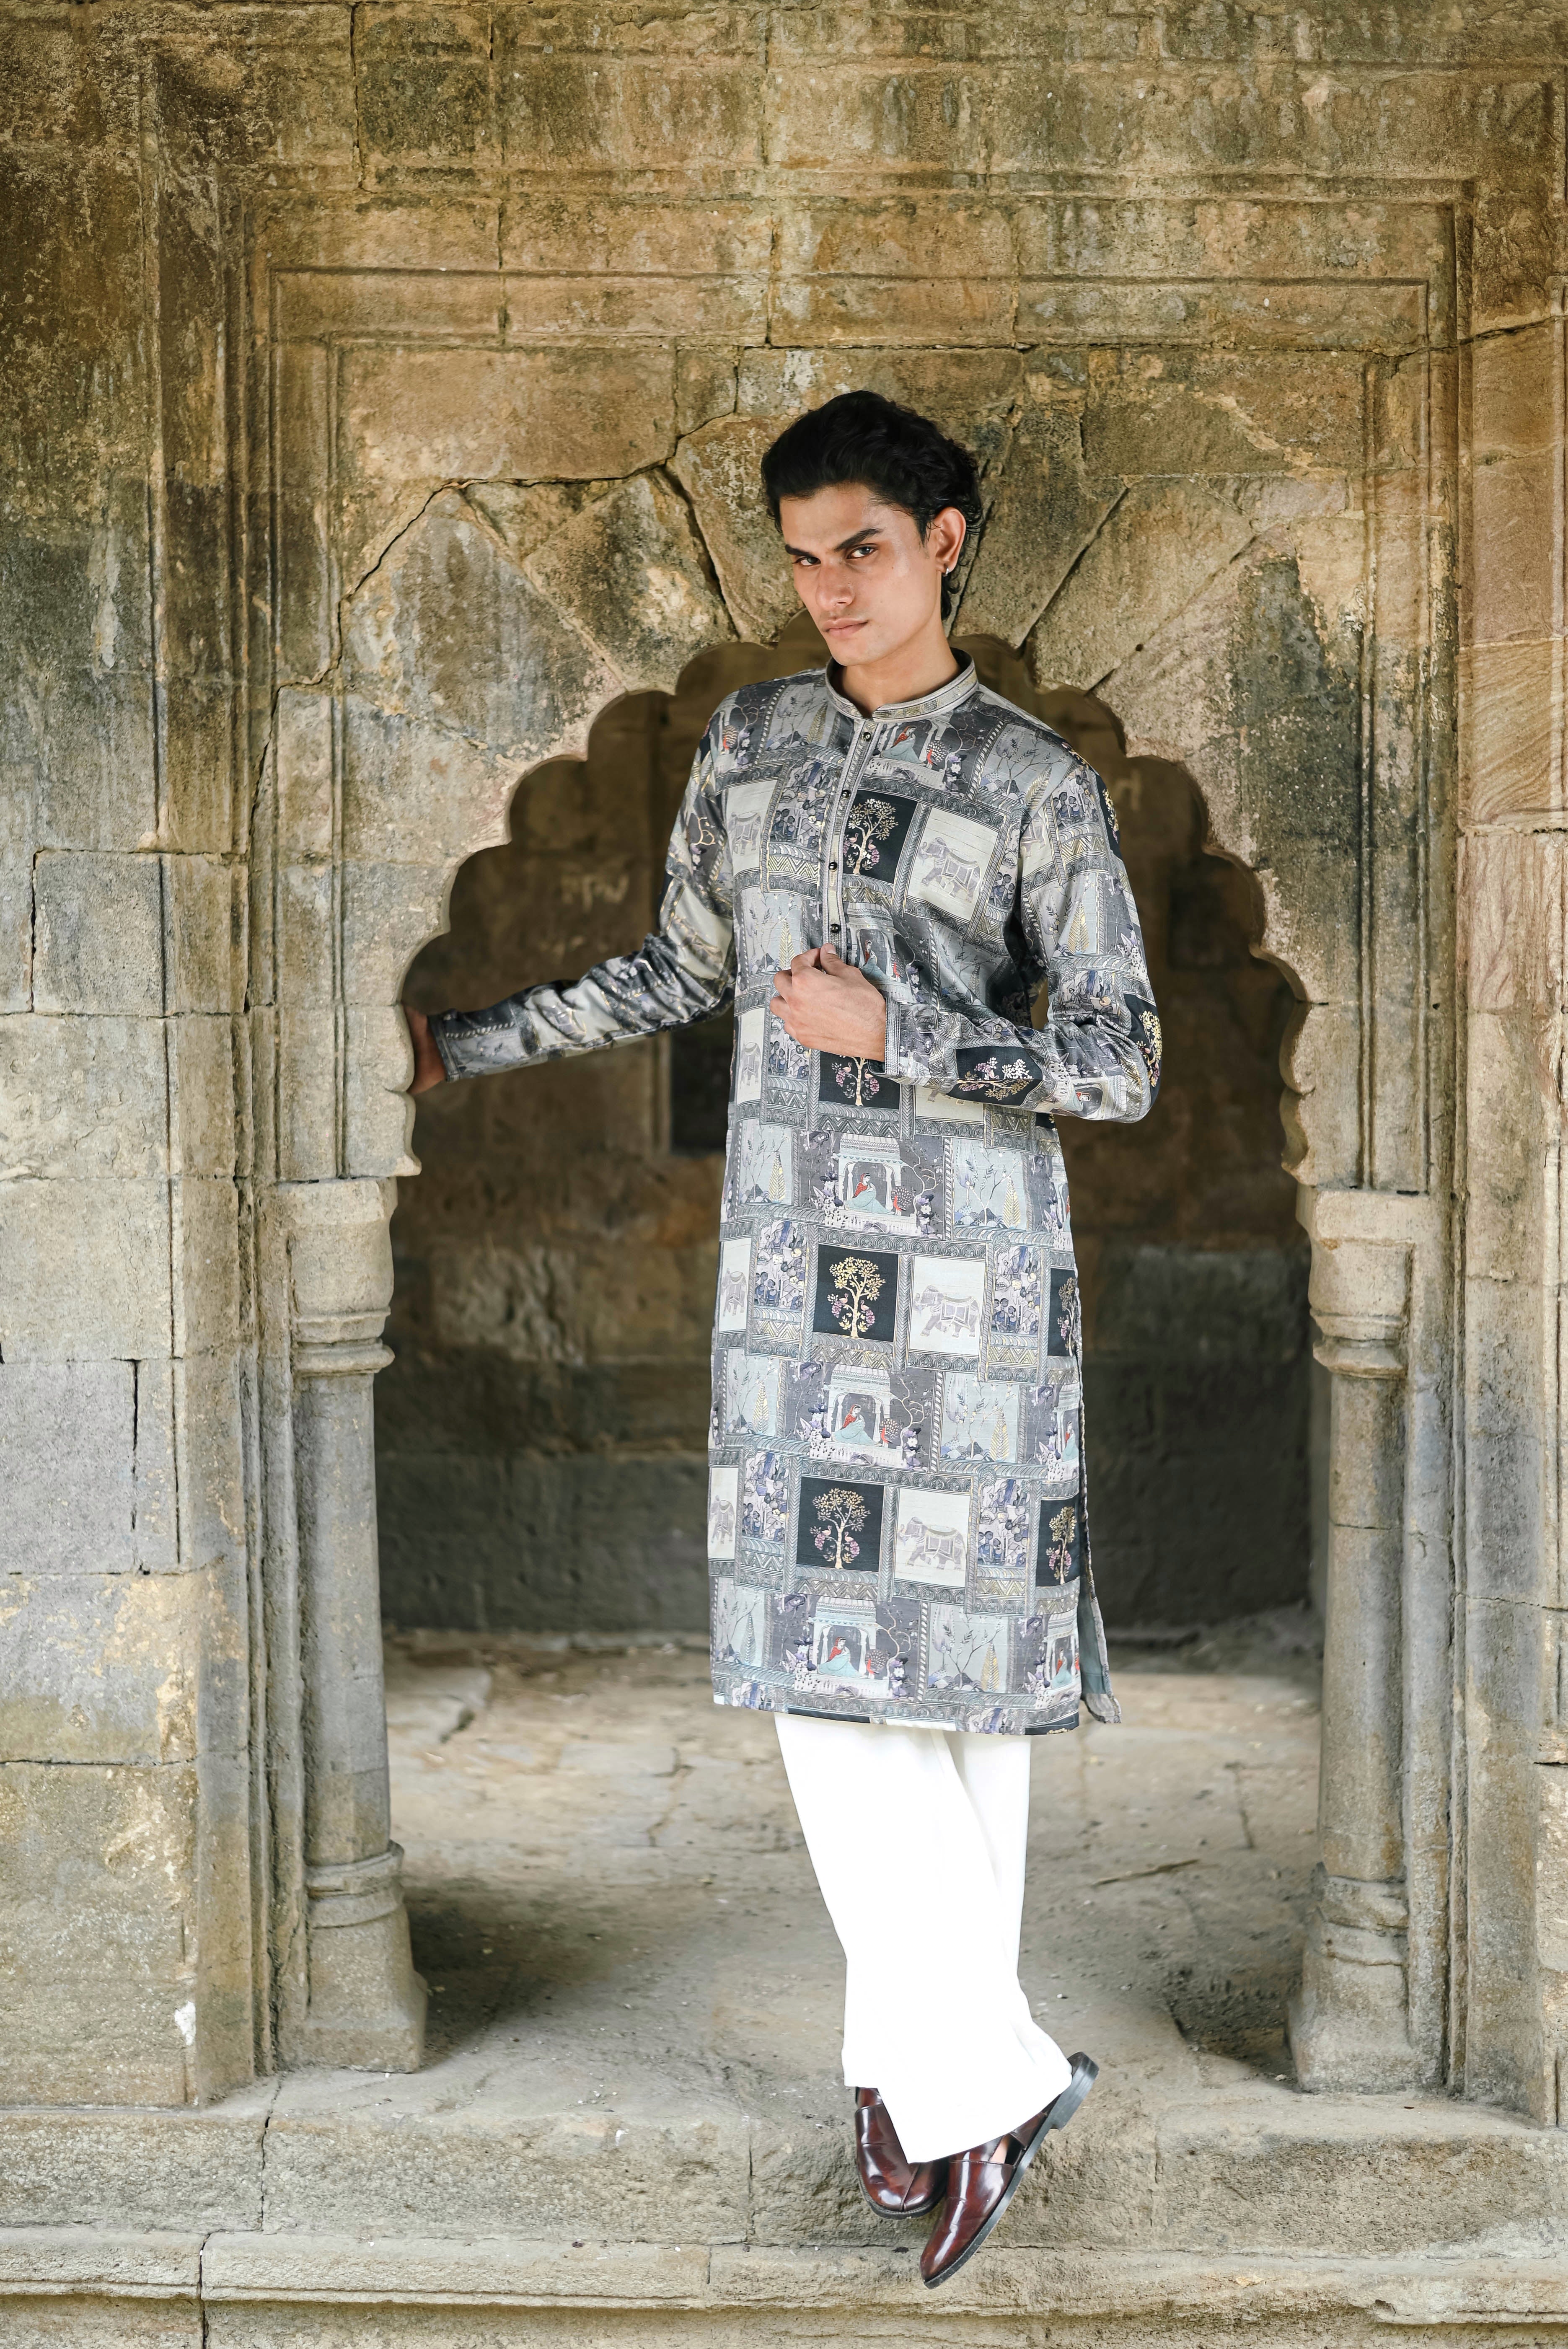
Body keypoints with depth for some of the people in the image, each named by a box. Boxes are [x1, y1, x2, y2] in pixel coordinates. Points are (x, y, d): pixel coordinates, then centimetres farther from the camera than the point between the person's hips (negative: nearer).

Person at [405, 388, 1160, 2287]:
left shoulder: (1039, 783, -3)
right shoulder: (751, 741, 10)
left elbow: (1119, 1064, -7)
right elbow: (686, 970, 22)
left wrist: (890, 1030, -17)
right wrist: (474, 1046, 24)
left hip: (971, 1255, -3)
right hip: (797, 1250, 4)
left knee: (960, 1648, 0)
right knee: (821, 1650, -1)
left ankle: (941, 2063, 12)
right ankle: (973, 2072, 9)